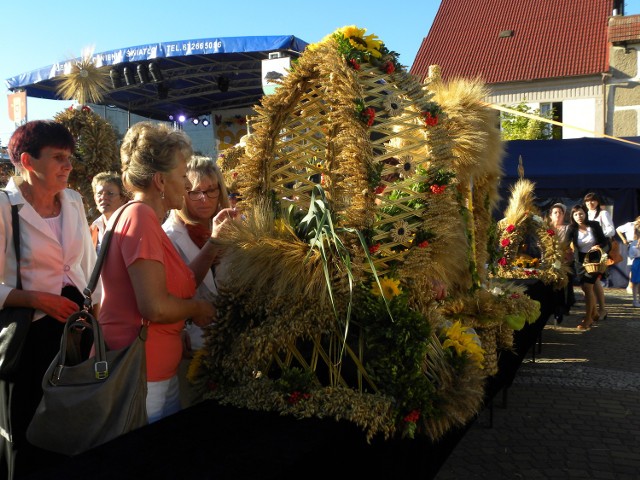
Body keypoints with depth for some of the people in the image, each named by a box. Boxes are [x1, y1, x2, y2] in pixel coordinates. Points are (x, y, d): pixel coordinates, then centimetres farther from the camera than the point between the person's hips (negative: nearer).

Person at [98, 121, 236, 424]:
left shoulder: (142, 217, 12)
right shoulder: (140, 217, -19)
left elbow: (182, 284, 10)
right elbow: (155, 307, -27)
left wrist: (214, 241, 5)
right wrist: (198, 309, -9)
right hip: (142, 377, -10)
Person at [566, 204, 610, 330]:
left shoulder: (594, 225, -8)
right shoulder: (572, 229, -6)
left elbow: (604, 240, -2)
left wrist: (598, 247, -20)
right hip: (581, 261, 3)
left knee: (587, 287, -13)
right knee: (586, 287, 13)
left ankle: (588, 319, -7)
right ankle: (595, 313, 34)